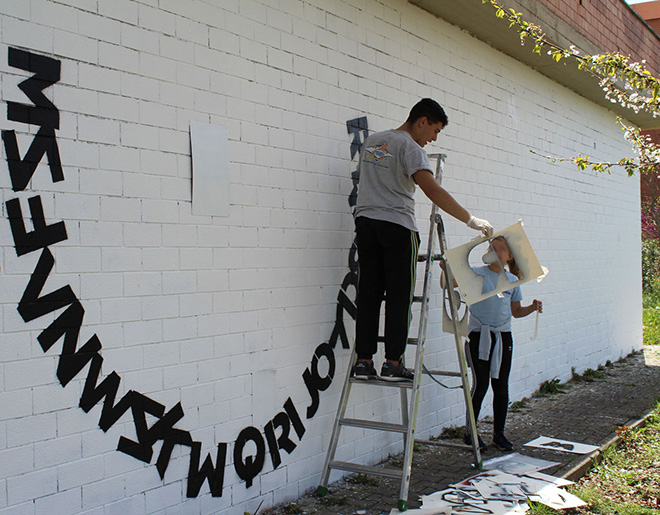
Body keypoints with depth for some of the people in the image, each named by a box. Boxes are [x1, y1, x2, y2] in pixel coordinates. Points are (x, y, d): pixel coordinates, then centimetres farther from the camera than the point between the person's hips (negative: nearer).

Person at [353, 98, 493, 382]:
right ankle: (393, 363, -2)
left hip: (366, 222, 7)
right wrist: (470, 220, -21)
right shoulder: (409, 146, -8)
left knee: (368, 294, 6)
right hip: (397, 226, -6)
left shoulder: (371, 141, 17)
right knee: (398, 296, -1)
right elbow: (432, 189, -20)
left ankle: (363, 361, 5)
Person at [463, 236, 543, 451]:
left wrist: (533, 308, -2)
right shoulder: (476, 274, -3)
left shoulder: (512, 280, 8)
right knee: (480, 383, -7)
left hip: (503, 336, 4)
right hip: (479, 334, -3)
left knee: (501, 386, 6)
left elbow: (516, 311, 16)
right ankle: (470, 432, 7)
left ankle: (499, 433, 18)